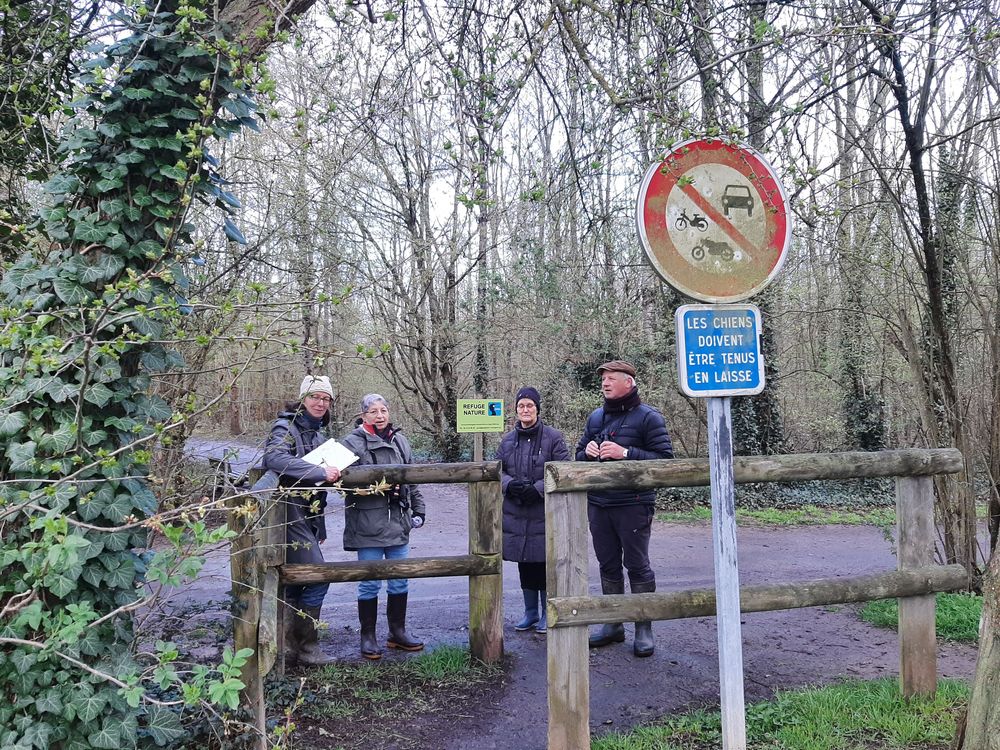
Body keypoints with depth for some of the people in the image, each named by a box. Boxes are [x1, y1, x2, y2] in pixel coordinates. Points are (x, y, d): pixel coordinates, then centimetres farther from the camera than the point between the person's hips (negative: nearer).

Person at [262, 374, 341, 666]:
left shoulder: (318, 432, 17)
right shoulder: (286, 427, -10)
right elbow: (274, 458, -31)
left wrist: (320, 527, 26)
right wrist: (320, 472, -31)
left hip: (307, 516, 9)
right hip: (290, 513, -9)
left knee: (297, 581, 14)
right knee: (317, 578, -10)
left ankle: (290, 640, 25)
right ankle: (306, 645, 2)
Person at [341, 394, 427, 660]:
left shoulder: (400, 441, 12)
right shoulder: (352, 443, -7)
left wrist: (418, 509, 13)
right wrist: (377, 488, -22)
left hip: (398, 522, 6)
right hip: (368, 525, -6)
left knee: (400, 581, 12)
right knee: (370, 583, 3)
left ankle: (397, 632, 27)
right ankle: (368, 636, 18)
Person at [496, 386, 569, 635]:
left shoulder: (553, 437, -5)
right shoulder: (508, 440, 8)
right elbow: (498, 470, 9)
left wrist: (538, 489, -19)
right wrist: (510, 484, -12)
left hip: (545, 513, -4)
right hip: (516, 513, 4)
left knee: (544, 563, 2)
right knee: (524, 563, 12)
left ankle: (546, 613, 18)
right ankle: (530, 611, 26)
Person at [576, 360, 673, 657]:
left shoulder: (648, 417, -6)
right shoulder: (595, 417, 13)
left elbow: (664, 457, -11)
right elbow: (579, 453, 21)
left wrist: (626, 453, -20)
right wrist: (587, 451, -3)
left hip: (632, 505, -6)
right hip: (598, 504, 6)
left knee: (637, 566, 2)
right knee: (608, 565, 13)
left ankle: (644, 629, 13)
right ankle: (613, 624, 25)